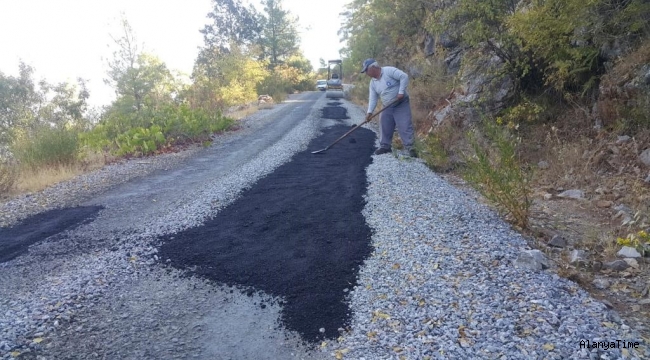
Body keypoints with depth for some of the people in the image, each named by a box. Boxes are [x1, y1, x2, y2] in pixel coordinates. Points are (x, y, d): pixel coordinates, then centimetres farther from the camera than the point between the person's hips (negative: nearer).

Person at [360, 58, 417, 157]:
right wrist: (370, 112, -8)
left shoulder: (389, 71, -17)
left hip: (401, 104, -7)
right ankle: (385, 146, 19)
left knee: (405, 126, -12)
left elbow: (404, 76, -22)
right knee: (385, 127, 7)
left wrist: (401, 91, -24)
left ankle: (410, 147, -9)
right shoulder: (373, 82, 5)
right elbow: (373, 98, 2)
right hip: (388, 107, 7)